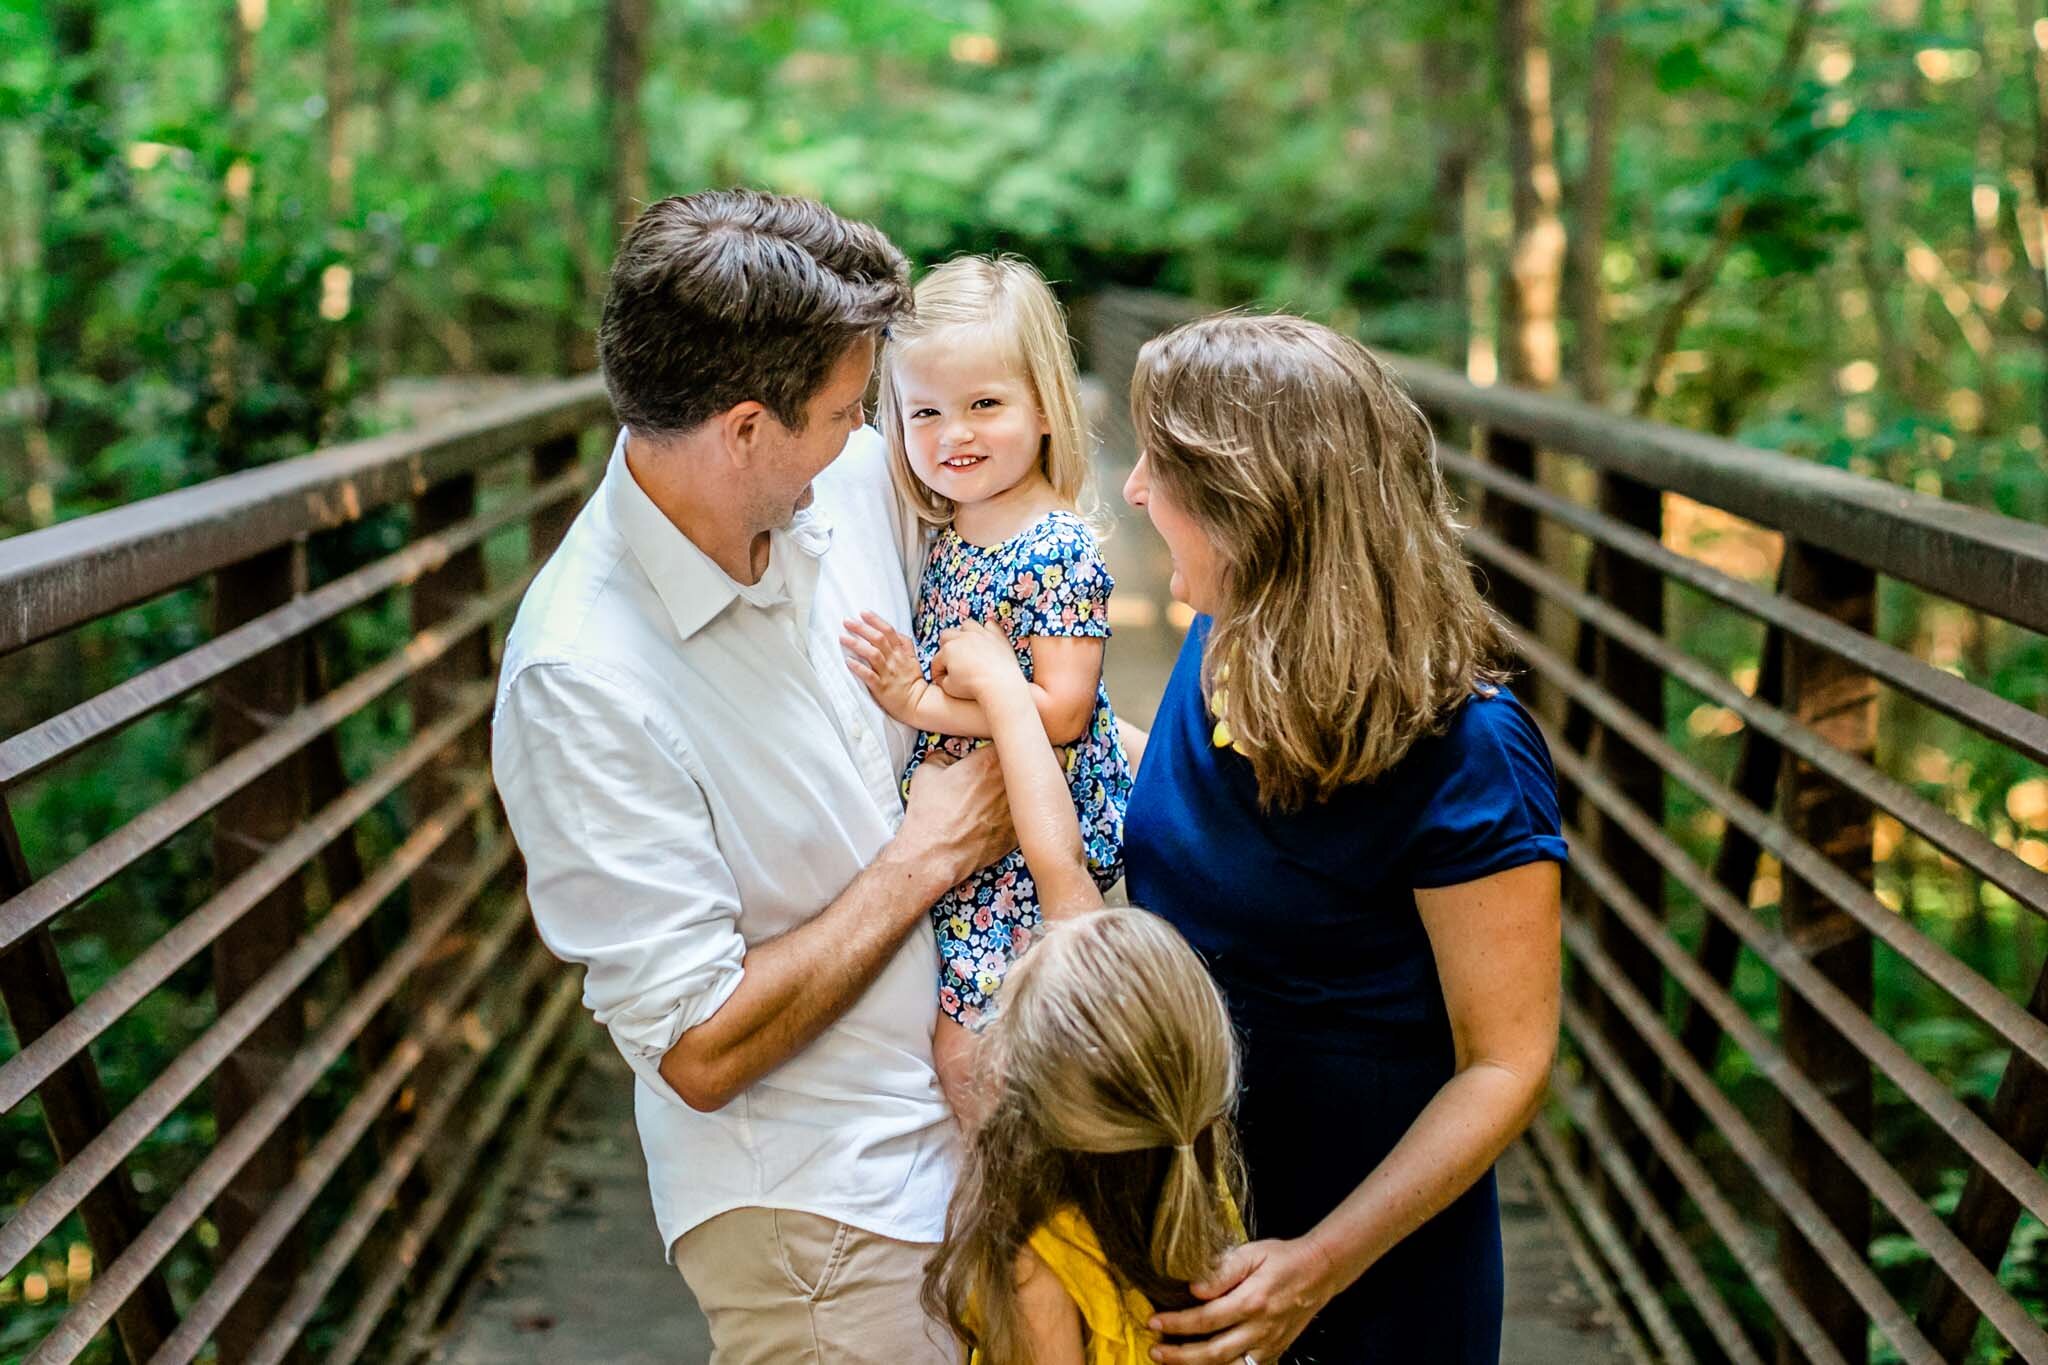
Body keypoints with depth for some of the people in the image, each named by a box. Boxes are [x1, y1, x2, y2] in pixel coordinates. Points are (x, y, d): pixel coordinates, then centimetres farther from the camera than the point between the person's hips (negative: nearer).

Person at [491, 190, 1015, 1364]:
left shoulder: (858, 485, -6)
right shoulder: (580, 680, -26)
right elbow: (702, 1050, -24)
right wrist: (927, 857, -17)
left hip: (965, 1126, 7)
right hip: (815, 1212, -6)